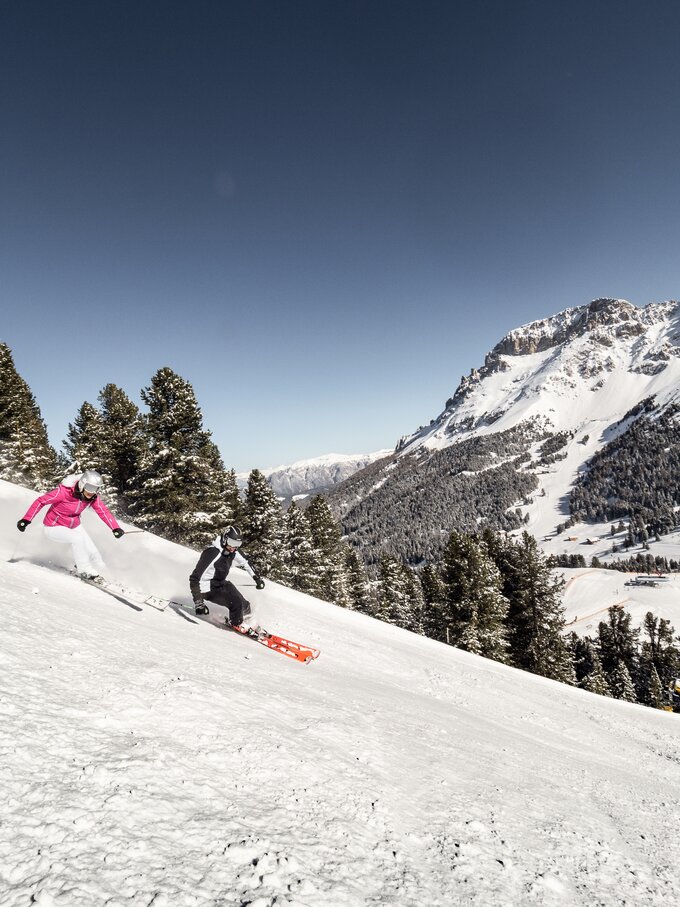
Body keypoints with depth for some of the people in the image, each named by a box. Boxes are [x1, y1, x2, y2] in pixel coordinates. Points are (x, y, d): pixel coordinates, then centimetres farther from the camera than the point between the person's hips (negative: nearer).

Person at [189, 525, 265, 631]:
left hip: (222, 583, 7)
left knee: (243, 604, -2)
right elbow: (196, 578, -31)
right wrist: (198, 602, -35)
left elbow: (245, 563, 15)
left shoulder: (233, 552, -6)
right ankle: (237, 624, 7)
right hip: (208, 588, -7)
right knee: (236, 603, -20)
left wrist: (257, 577, 17)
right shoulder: (213, 553, -30)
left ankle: (252, 625, 19)